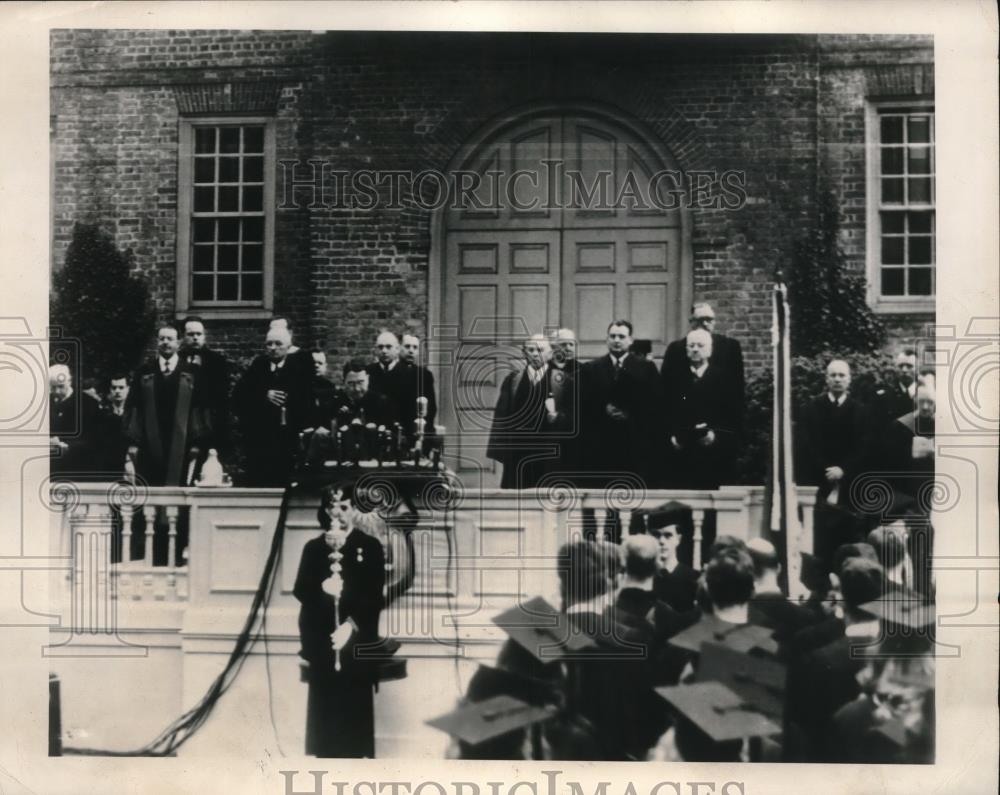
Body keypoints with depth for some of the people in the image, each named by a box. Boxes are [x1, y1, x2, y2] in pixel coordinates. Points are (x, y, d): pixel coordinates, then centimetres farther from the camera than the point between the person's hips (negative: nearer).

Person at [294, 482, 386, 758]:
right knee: (324, 713, 3)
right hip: (320, 643, 2)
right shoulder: (313, 547, 11)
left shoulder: (370, 547, 2)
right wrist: (322, 589, -18)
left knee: (354, 714, -3)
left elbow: (374, 596, -5)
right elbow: (300, 591, 1)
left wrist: (351, 624, -15)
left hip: (357, 645, -2)